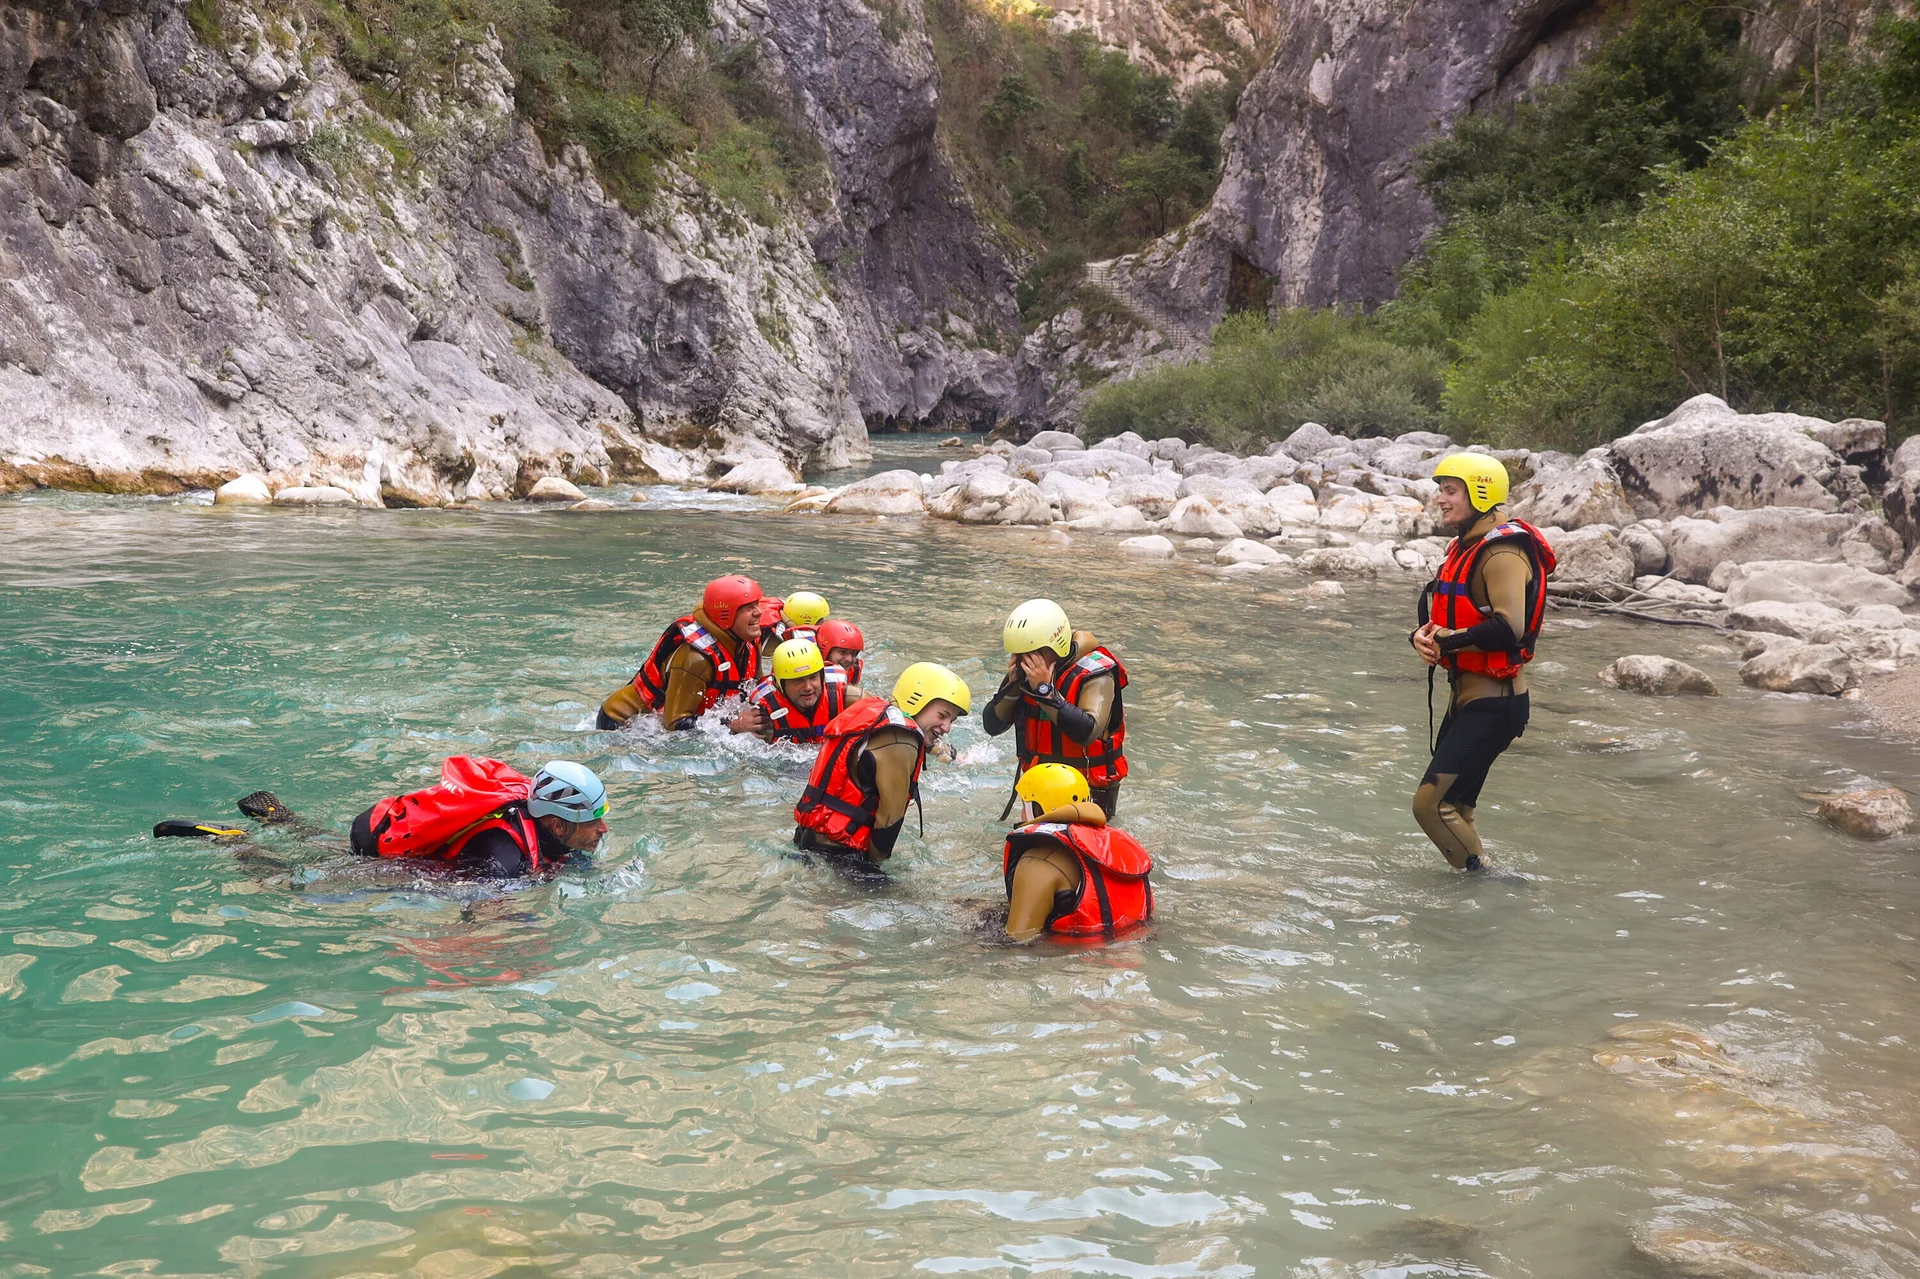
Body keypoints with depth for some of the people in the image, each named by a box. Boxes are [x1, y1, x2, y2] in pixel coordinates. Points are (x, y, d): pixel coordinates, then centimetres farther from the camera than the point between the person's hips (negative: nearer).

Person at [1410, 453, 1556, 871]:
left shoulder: (1502, 553, -18)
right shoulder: (1465, 546, 14)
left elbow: (1508, 628, -29)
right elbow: (1446, 613, 18)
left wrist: (1446, 642, -18)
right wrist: (1422, 634, -5)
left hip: (1494, 701, -10)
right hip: (1466, 693, 10)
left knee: (1432, 803, -13)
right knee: (1454, 808, 15)